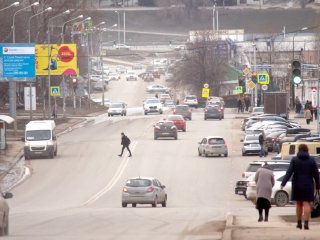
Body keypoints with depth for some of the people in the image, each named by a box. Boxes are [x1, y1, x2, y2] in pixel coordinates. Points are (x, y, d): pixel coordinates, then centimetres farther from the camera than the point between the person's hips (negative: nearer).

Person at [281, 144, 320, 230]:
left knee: (298, 204, 14)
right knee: (306, 204, -3)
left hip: (297, 185, 1)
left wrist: (283, 183, -16)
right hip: (308, 185, -1)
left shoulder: (294, 160, -3)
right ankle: (306, 223, -16)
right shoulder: (312, 160, -2)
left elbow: (289, 172, -12)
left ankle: (299, 223, 20)